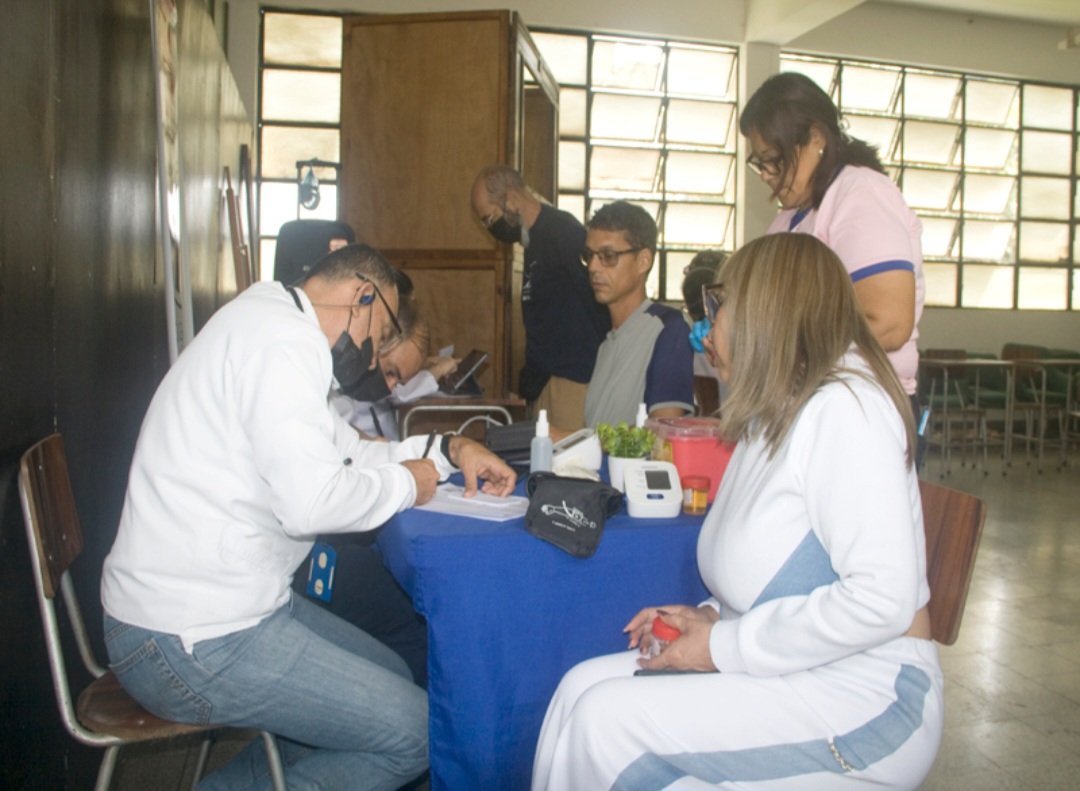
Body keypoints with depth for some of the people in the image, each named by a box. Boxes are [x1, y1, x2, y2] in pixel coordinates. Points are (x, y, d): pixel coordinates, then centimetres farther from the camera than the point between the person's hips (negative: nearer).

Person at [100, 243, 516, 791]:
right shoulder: (282, 338, -18)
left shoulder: (267, 321, 14)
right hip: (192, 642, -11)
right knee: (415, 731, -8)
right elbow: (312, 500, -28)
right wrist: (405, 484, -10)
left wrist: (447, 450, 8)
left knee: (390, 676, 17)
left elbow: (343, 452, 20)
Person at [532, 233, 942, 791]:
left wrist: (725, 646, -17)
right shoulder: (778, 417, 15)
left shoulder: (844, 406, -16)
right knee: (584, 687, -6)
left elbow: (882, 600, -25)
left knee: (606, 718, -19)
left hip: (861, 696, -8)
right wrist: (711, 617, 2)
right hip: (791, 676, 9)